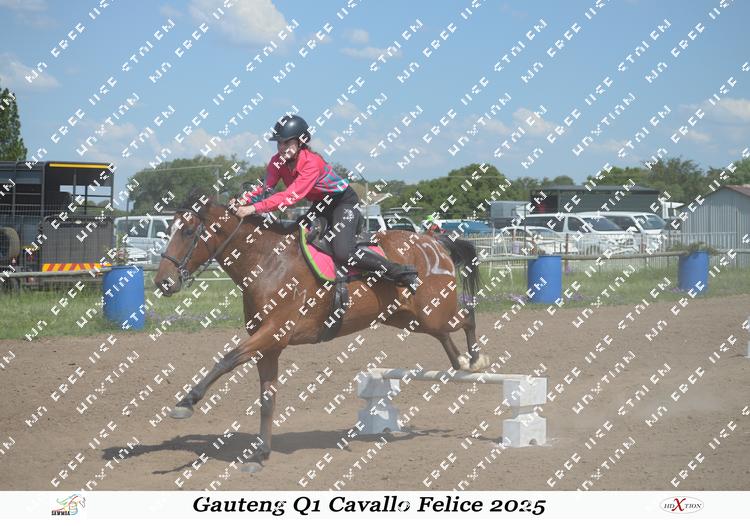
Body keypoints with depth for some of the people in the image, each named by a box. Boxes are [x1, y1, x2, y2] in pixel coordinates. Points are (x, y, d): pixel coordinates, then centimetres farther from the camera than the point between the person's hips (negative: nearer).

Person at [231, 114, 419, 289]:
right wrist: (246, 199, -37)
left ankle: (401, 273, -15)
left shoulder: (311, 162, -33)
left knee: (342, 253, -26)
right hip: (321, 205, 9)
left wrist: (255, 208, -47)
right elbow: (266, 187, -15)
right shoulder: (277, 162, -9)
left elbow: (291, 196, -41)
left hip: (344, 201, -9)